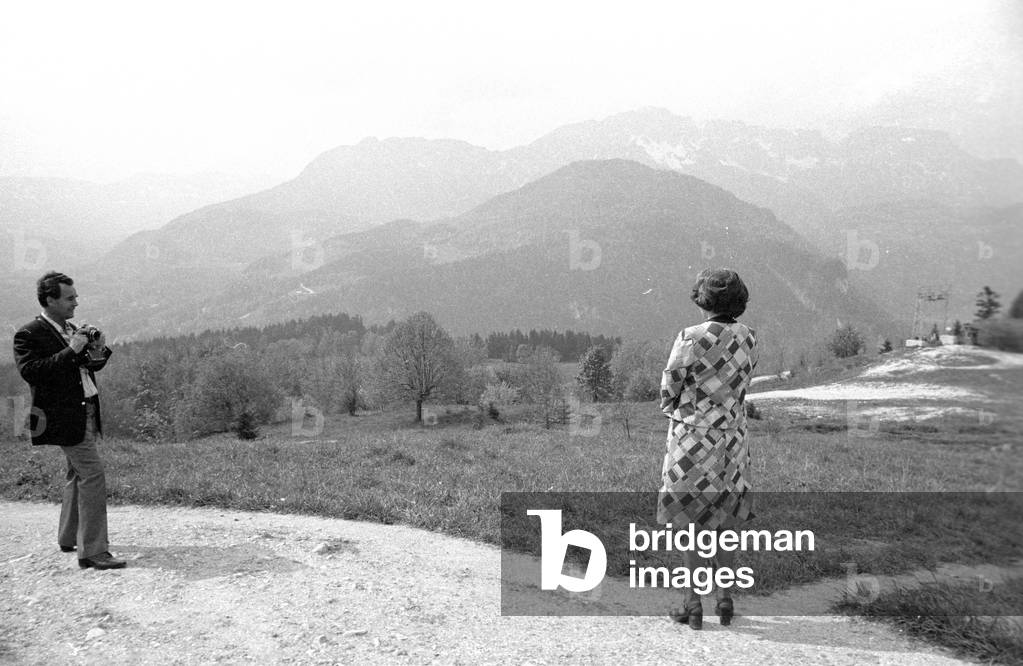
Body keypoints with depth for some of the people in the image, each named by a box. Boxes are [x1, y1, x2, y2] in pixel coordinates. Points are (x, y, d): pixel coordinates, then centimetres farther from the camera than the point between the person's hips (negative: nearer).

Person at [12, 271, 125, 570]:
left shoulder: (71, 329, 14)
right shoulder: (28, 335, -10)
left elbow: (89, 368, 21)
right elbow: (30, 371, -22)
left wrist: (99, 350, -1)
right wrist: (71, 351, -24)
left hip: (87, 413, 9)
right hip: (64, 417, -9)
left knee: (78, 475, 18)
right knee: (93, 475, -13)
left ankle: (68, 538, 34)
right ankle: (92, 551, -10)